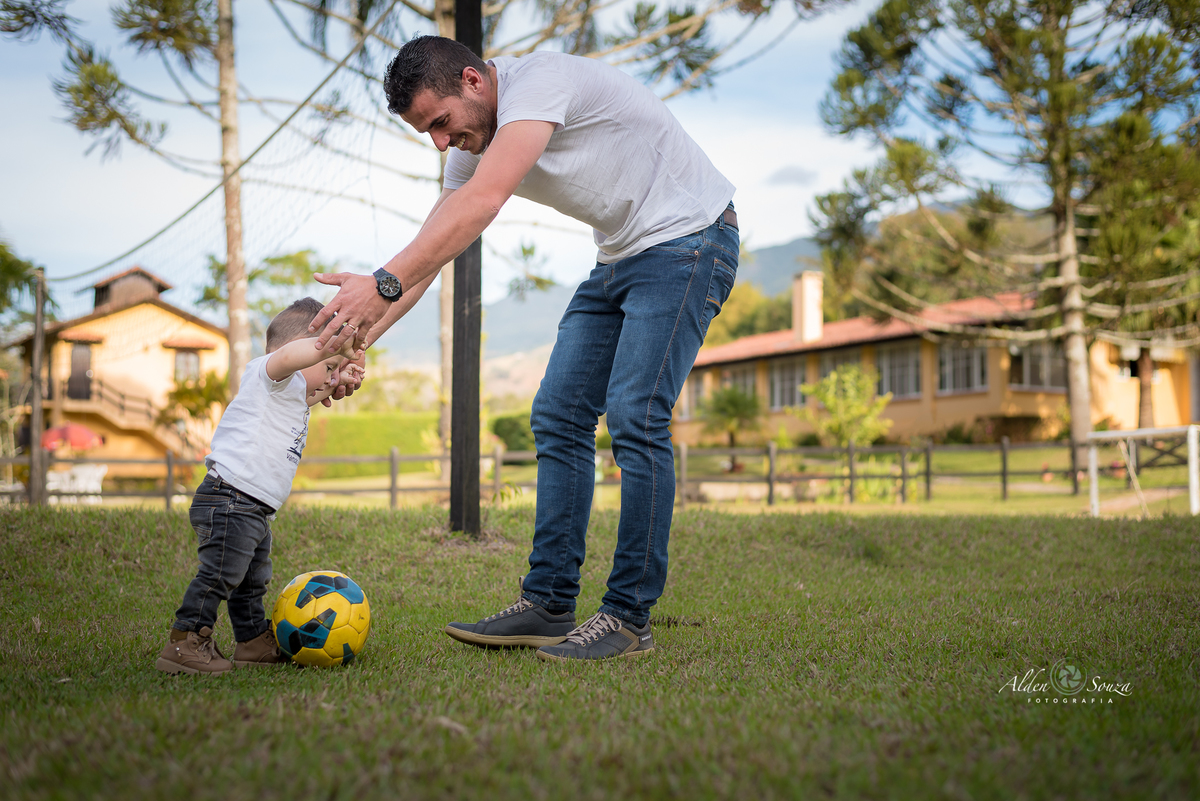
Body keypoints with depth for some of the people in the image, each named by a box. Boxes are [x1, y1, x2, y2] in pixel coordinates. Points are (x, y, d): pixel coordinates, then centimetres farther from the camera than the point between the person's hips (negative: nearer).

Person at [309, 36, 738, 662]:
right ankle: (548, 606, 4)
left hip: (687, 240, -9)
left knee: (634, 417, -17)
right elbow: (428, 251, 3)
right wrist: (359, 338, -8)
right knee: (558, 416, 1)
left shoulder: (539, 80, -23)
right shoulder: (474, 143, 5)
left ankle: (628, 618, -9)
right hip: (618, 258, 9)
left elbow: (482, 204, -36)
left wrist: (384, 283, -42)